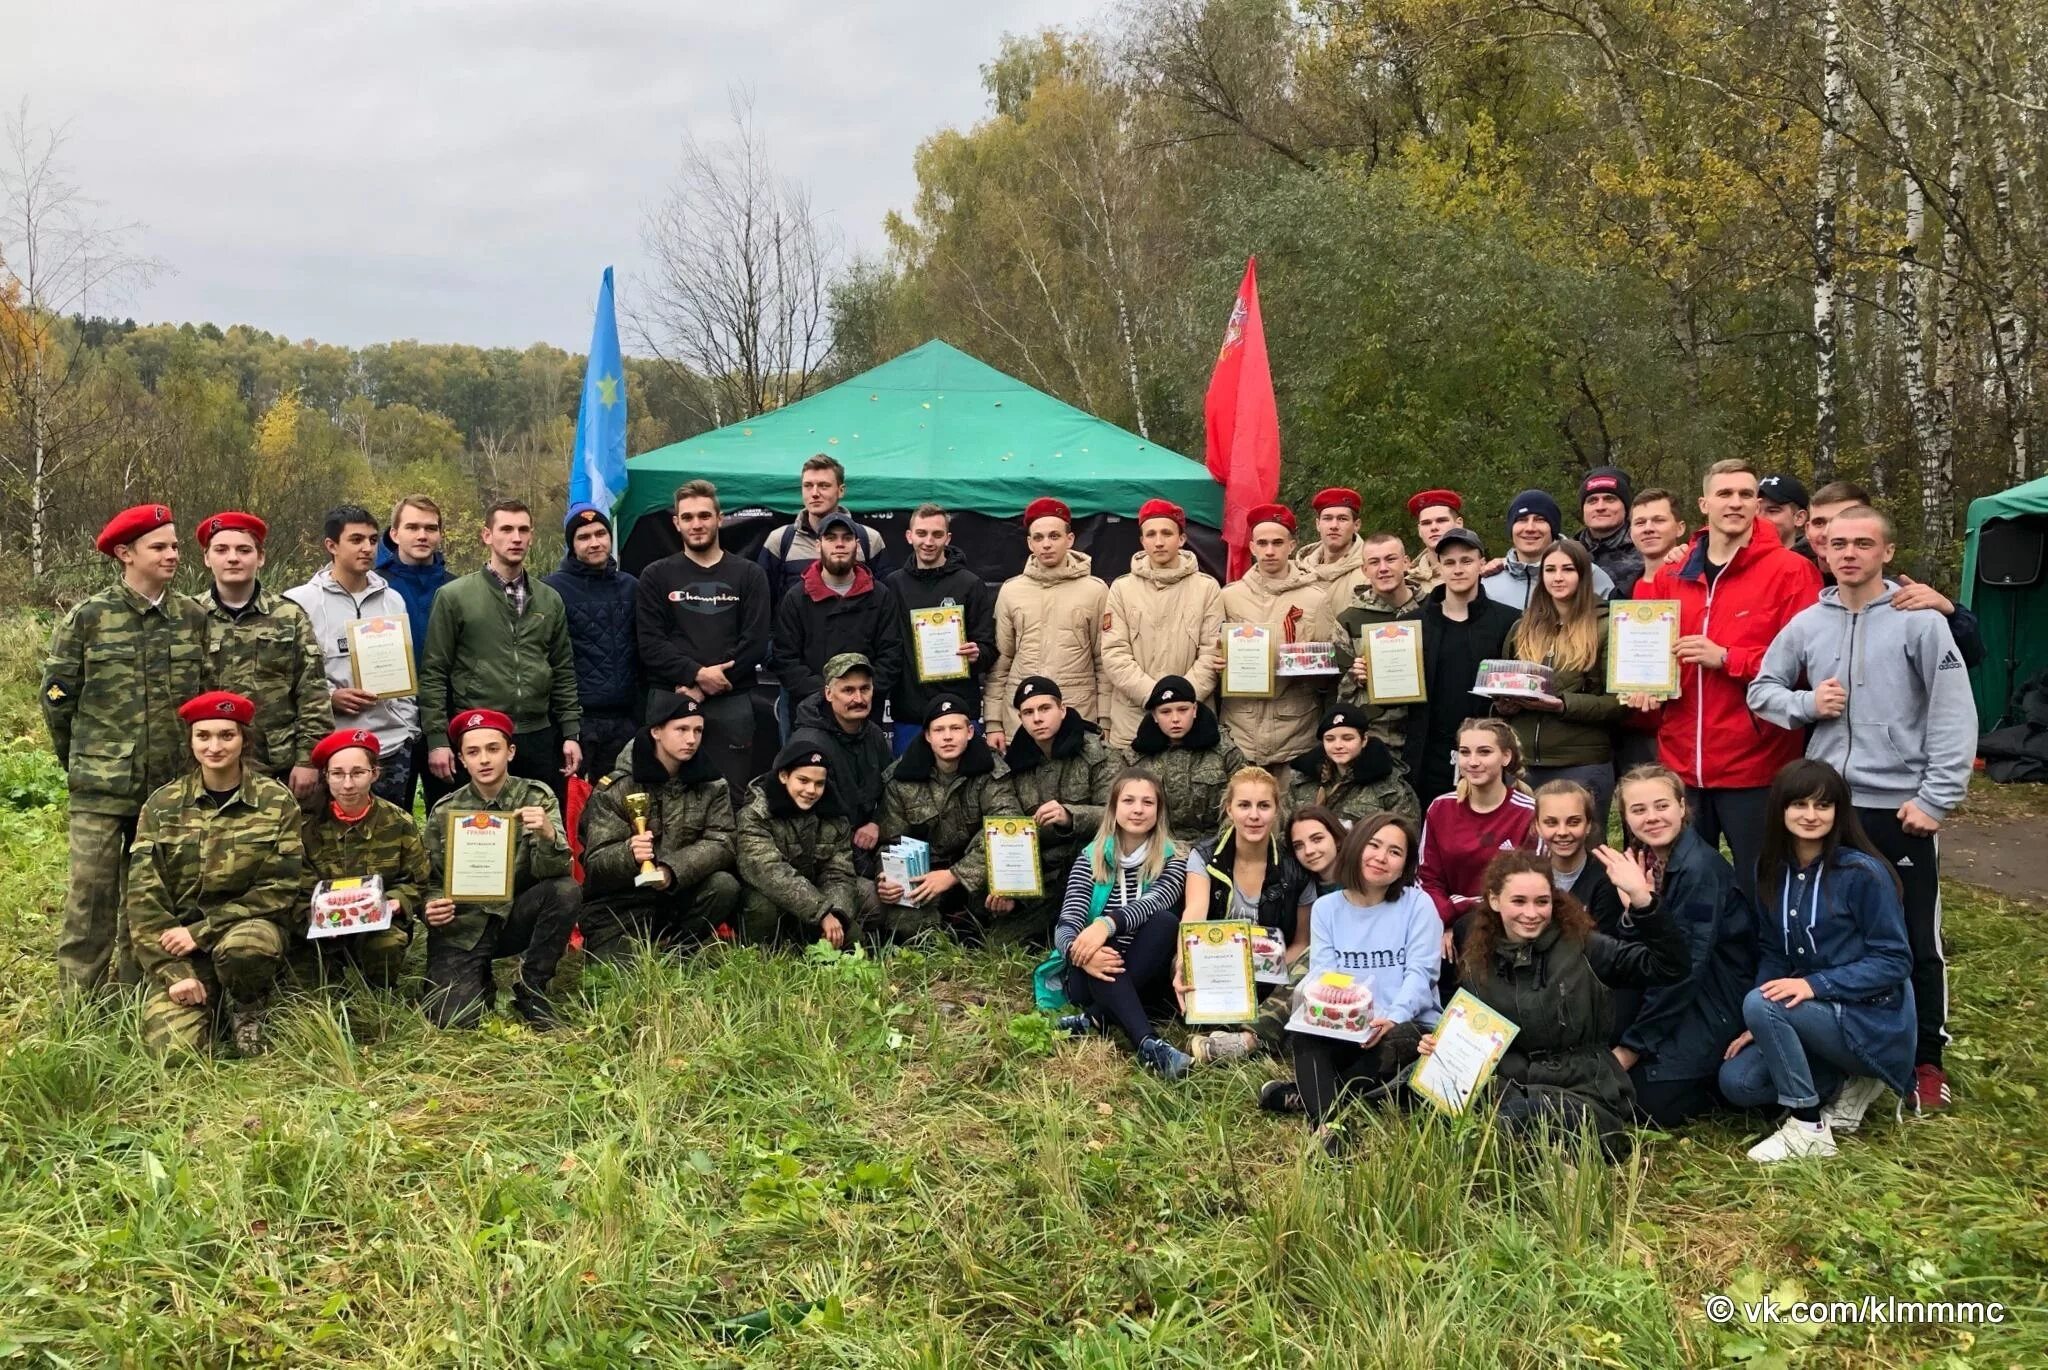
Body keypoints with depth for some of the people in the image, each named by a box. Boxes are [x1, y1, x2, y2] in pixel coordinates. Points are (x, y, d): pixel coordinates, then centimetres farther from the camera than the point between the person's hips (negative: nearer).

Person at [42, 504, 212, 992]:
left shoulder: (194, 617, 4)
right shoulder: (88, 617, -4)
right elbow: (57, 698, 3)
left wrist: (192, 761, 10)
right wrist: (81, 764, 10)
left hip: (171, 785, 3)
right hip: (101, 788, -3)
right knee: (91, 896, -3)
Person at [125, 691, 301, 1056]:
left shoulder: (277, 802, -4)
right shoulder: (162, 804, 1)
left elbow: (279, 891, -8)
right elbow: (144, 897, -3)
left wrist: (201, 932, -17)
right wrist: (174, 971, -13)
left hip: (249, 926, -1)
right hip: (178, 939, 2)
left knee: (244, 946, -38)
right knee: (171, 1044, -21)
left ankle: (247, 1009, -4)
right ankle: (212, 1003, 15)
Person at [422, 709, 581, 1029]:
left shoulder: (536, 797, -7)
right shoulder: (444, 812, -3)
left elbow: (551, 870, -15)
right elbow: (433, 882, 7)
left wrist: (548, 834, -37)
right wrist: (430, 909, -17)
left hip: (517, 917, 0)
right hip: (462, 925, 0)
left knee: (567, 890, -29)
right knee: (451, 1019, -21)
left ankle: (531, 988, -8)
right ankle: (480, 984, 18)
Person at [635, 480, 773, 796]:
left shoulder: (749, 575, 9)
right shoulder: (656, 576, 10)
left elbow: (755, 642, -1)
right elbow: (650, 644, 0)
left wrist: (704, 688, -10)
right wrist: (697, 674, -15)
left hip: (732, 702, 0)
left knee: (732, 794, 0)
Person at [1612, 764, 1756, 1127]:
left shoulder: (1700, 868, -21)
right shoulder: (1640, 862, 3)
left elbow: (1685, 965, -22)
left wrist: (1634, 1045, -18)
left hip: (1715, 1001, -8)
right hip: (1675, 994, 8)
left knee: (1652, 1101, -18)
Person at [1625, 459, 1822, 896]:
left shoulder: (1790, 572, -3)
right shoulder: (1669, 576, 11)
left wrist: (1727, 658, -15)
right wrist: (1642, 688, -2)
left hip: (1754, 765, -4)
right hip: (1681, 764, 5)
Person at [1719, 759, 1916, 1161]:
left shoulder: (1863, 872, -17)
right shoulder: (1771, 871, 2)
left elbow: (1894, 961, -15)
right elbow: (1772, 952, 6)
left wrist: (1815, 984, -26)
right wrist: (1762, 1025, -6)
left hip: (1871, 1022, -7)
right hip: (1813, 1016, 7)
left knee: (1758, 1003, -29)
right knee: (1736, 1082, -11)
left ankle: (1809, 1129, -14)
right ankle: (1849, 1081, 9)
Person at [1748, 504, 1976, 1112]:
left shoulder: (1920, 621, -5)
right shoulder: (1805, 624, 6)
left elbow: (1955, 715, -8)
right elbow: (1761, 689, 15)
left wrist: (1936, 797, -12)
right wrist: (1806, 705, -6)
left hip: (1902, 806, -3)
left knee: (1916, 941, 5)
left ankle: (1926, 1061, 20)